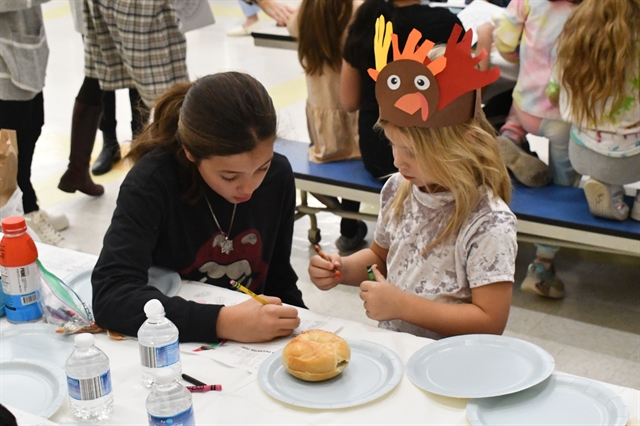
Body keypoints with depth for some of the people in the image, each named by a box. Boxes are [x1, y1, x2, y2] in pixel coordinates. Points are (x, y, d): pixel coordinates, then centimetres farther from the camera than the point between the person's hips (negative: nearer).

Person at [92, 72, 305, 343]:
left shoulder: (278, 175, -7)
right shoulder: (151, 182, -19)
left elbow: (278, 278, 7)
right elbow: (109, 296, -29)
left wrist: (298, 325, -9)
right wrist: (223, 322, -35)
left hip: (254, 353, 3)